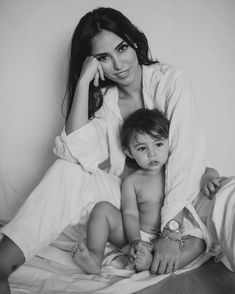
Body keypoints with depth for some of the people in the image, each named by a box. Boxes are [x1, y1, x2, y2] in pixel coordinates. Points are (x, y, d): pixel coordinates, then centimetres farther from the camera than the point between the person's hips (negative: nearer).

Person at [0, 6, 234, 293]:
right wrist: (83, 82, -17)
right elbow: (78, 153, -15)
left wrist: (170, 230, -27)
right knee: (70, 170, -20)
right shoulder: (102, 99, 3)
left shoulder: (170, 80, -9)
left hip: (175, 197, -2)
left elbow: (185, 155, -19)